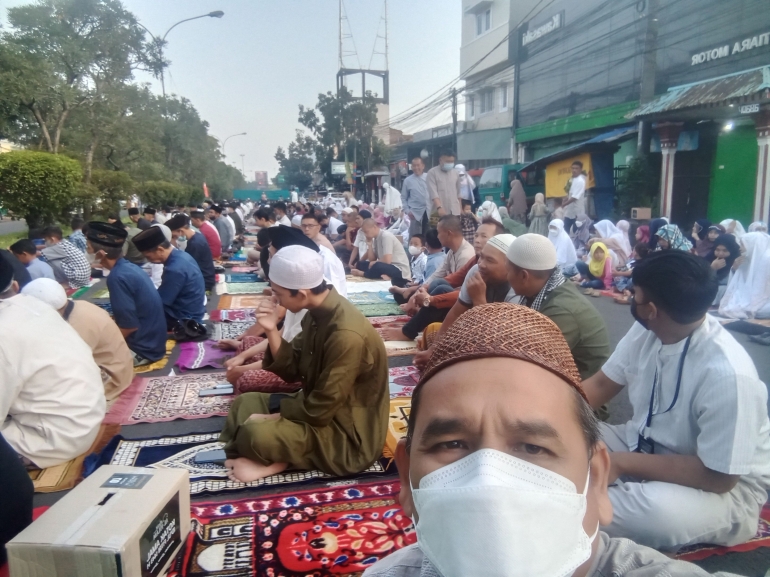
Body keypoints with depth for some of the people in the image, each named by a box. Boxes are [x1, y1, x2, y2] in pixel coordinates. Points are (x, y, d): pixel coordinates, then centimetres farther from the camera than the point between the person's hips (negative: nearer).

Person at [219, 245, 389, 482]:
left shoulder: (346, 335, -30)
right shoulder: (318, 312, -3)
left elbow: (319, 411, -25)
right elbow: (292, 371, 2)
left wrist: (270, 418, -11)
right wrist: (272, 330, -12)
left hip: (347, 432, -9)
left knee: (256, 434, -25)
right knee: (245, 402, 9)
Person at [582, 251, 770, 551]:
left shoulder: (727, 374, -32)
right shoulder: (647, 330, -11)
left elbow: (718, 476, -25)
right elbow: (602, 384, 2)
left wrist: (622, 463, -22)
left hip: (724, 488, -6)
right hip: (646, 447, 6)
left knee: (657, 509, -37)